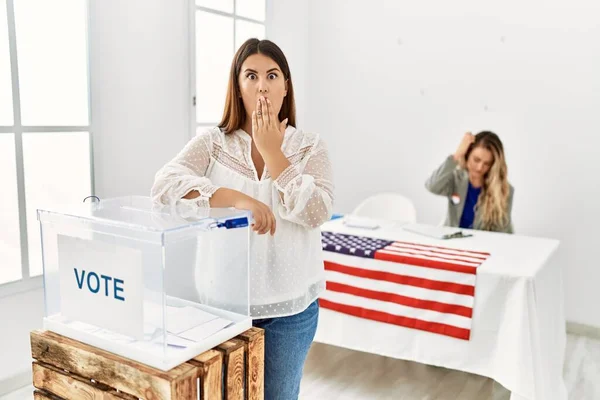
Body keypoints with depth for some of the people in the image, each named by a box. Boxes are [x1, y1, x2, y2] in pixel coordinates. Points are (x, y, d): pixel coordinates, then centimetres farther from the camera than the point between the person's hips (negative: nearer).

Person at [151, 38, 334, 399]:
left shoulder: (310, 147, -2)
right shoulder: (212, 143, -3)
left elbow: (317, 213, -15)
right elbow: (165, 185, -20)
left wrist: (272, 151, -15)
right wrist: (236, 198, -31)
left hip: (290, 305, 1)